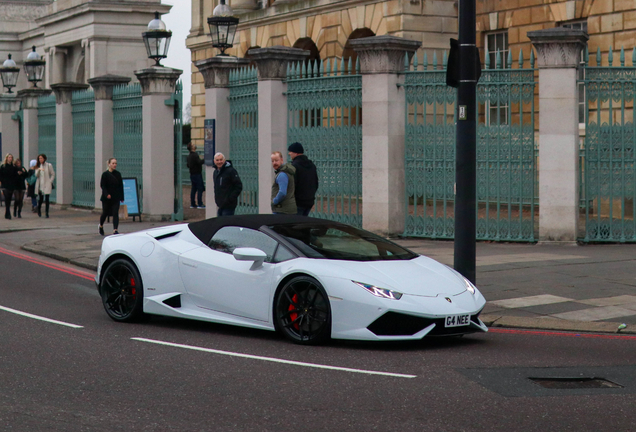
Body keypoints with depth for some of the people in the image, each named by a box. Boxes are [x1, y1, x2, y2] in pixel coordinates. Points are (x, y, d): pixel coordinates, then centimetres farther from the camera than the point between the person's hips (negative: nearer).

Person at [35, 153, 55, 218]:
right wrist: (39, 170, -13)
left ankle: (47, 213, -2)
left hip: (47, 185, -3)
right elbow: (36, 175, 4)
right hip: (40, 185, 3)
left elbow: (53, 174, 4)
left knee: (47, 199, -7)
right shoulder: (38, 166, 12)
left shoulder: (49, 165, 0)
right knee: (41, 199, 5)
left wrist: (50, 181, -5)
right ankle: (39, 210, 29)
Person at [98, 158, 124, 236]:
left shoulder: (118, 174, 6)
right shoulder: (105, 174, -6)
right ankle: (101, 226, 37)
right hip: (106, 198, -3)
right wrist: (106, 194, -24)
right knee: (105, 213, 10)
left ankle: (115, 230, -14)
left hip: (116, 198, 3)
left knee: (115, 213, -9)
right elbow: (102, 185, -10)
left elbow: (121, 186, 10)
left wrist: (122, 197, 8)